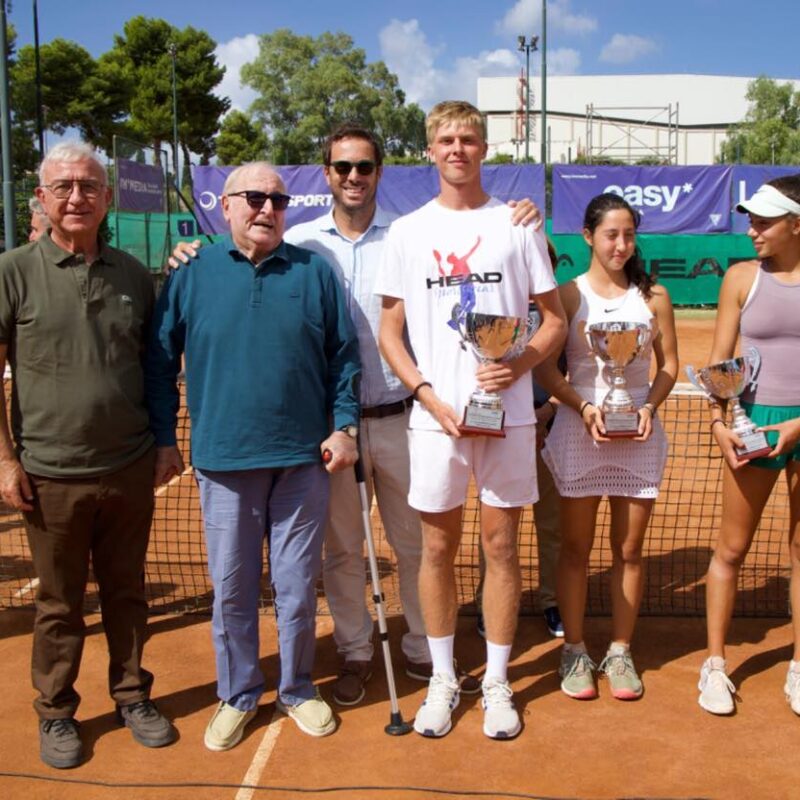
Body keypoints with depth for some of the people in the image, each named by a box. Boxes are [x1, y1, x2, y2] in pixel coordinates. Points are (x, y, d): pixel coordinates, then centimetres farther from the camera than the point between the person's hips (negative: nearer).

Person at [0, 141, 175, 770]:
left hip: (129, 469, 3)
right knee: (59, 604, 11)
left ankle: (133, 695, 32)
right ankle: (56, 713, 28)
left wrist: (163, 441, 10)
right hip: (51, 475, -2)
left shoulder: (133, 274, 6)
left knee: (127, 592, 14)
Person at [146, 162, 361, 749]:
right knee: (231, 587, 10)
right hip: (223, 459, 0)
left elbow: (344, 355, 8)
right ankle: (238, 695, 28)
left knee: (298, 584, 10)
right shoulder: (191, 275, 3)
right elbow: (161, 362, 6)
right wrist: (164, 440, 3)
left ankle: (297, 689, 30)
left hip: (303, 458, 0)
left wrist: (344, 425, 0)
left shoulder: (315, 272, 4)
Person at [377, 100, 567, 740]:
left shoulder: (517, 225, 5)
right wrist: (427, 392, -8)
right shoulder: (408, 232, 7)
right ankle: (443, 680, 23)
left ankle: (497, 683, 21)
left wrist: (520, 362, -13)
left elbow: (556, 320, 6)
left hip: (508, 412, 0)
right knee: (438, 548, 7)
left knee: (501, 546, 6)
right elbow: (390, 333, 7)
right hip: (436, 415, 1)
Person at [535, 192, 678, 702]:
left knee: (629, 548, 8)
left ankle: (621, 652, 21)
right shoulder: (567, 296, -1)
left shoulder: (653, 296, 5)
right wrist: (584, 408, -17)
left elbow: (669, 364, 7)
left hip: (639, 431, 2)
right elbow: (546, 368, -4)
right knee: (576, 547, 5)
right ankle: (575, 651, 19)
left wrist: (649, 406, -10)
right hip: (579, 430, -1)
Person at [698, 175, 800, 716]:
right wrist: (718, 421, -10)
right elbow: (720, 360, 2)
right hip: (754, 422, 0)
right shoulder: (742, 277, 2)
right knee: (731, 549, 4)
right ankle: (715, 665, 16)